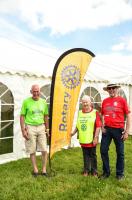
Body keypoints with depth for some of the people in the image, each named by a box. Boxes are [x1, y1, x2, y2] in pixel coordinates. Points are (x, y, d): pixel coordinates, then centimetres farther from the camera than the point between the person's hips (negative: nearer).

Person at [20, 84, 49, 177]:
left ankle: (44, 169, 20)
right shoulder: (26, 101, -6)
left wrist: (47, 129, 11)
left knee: (44, 150, 4)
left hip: (41, 127, 3)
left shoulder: (43, 102, 4)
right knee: (32, 150, 8)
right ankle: (35, 169, 26)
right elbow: (22, 116, -3)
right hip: (30, 127, -3)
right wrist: (23, 130, -8)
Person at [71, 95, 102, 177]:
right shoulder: (80, 113, 7)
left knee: (93, 155, 11)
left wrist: (96, 137, -12)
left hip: (91, 139, -3)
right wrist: (74, 132, 8)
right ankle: (86, 170, 29)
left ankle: (94, 171, 27)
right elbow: (78, 125, 16)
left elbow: (98, 126, -10)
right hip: (83, 139, 4)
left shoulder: (95, 112, -8)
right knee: (86, 155, 14)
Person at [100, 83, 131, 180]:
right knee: (103, 150, 8)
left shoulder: (122, 100, -5)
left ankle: (120, 173, 29)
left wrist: (127, 131, -6)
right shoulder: (105, 101, 5)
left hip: (118, 129, -3)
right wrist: (102, 126, 3)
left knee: (120, 152, 9)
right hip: (107, 129, 4)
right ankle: (106, 172, 27)